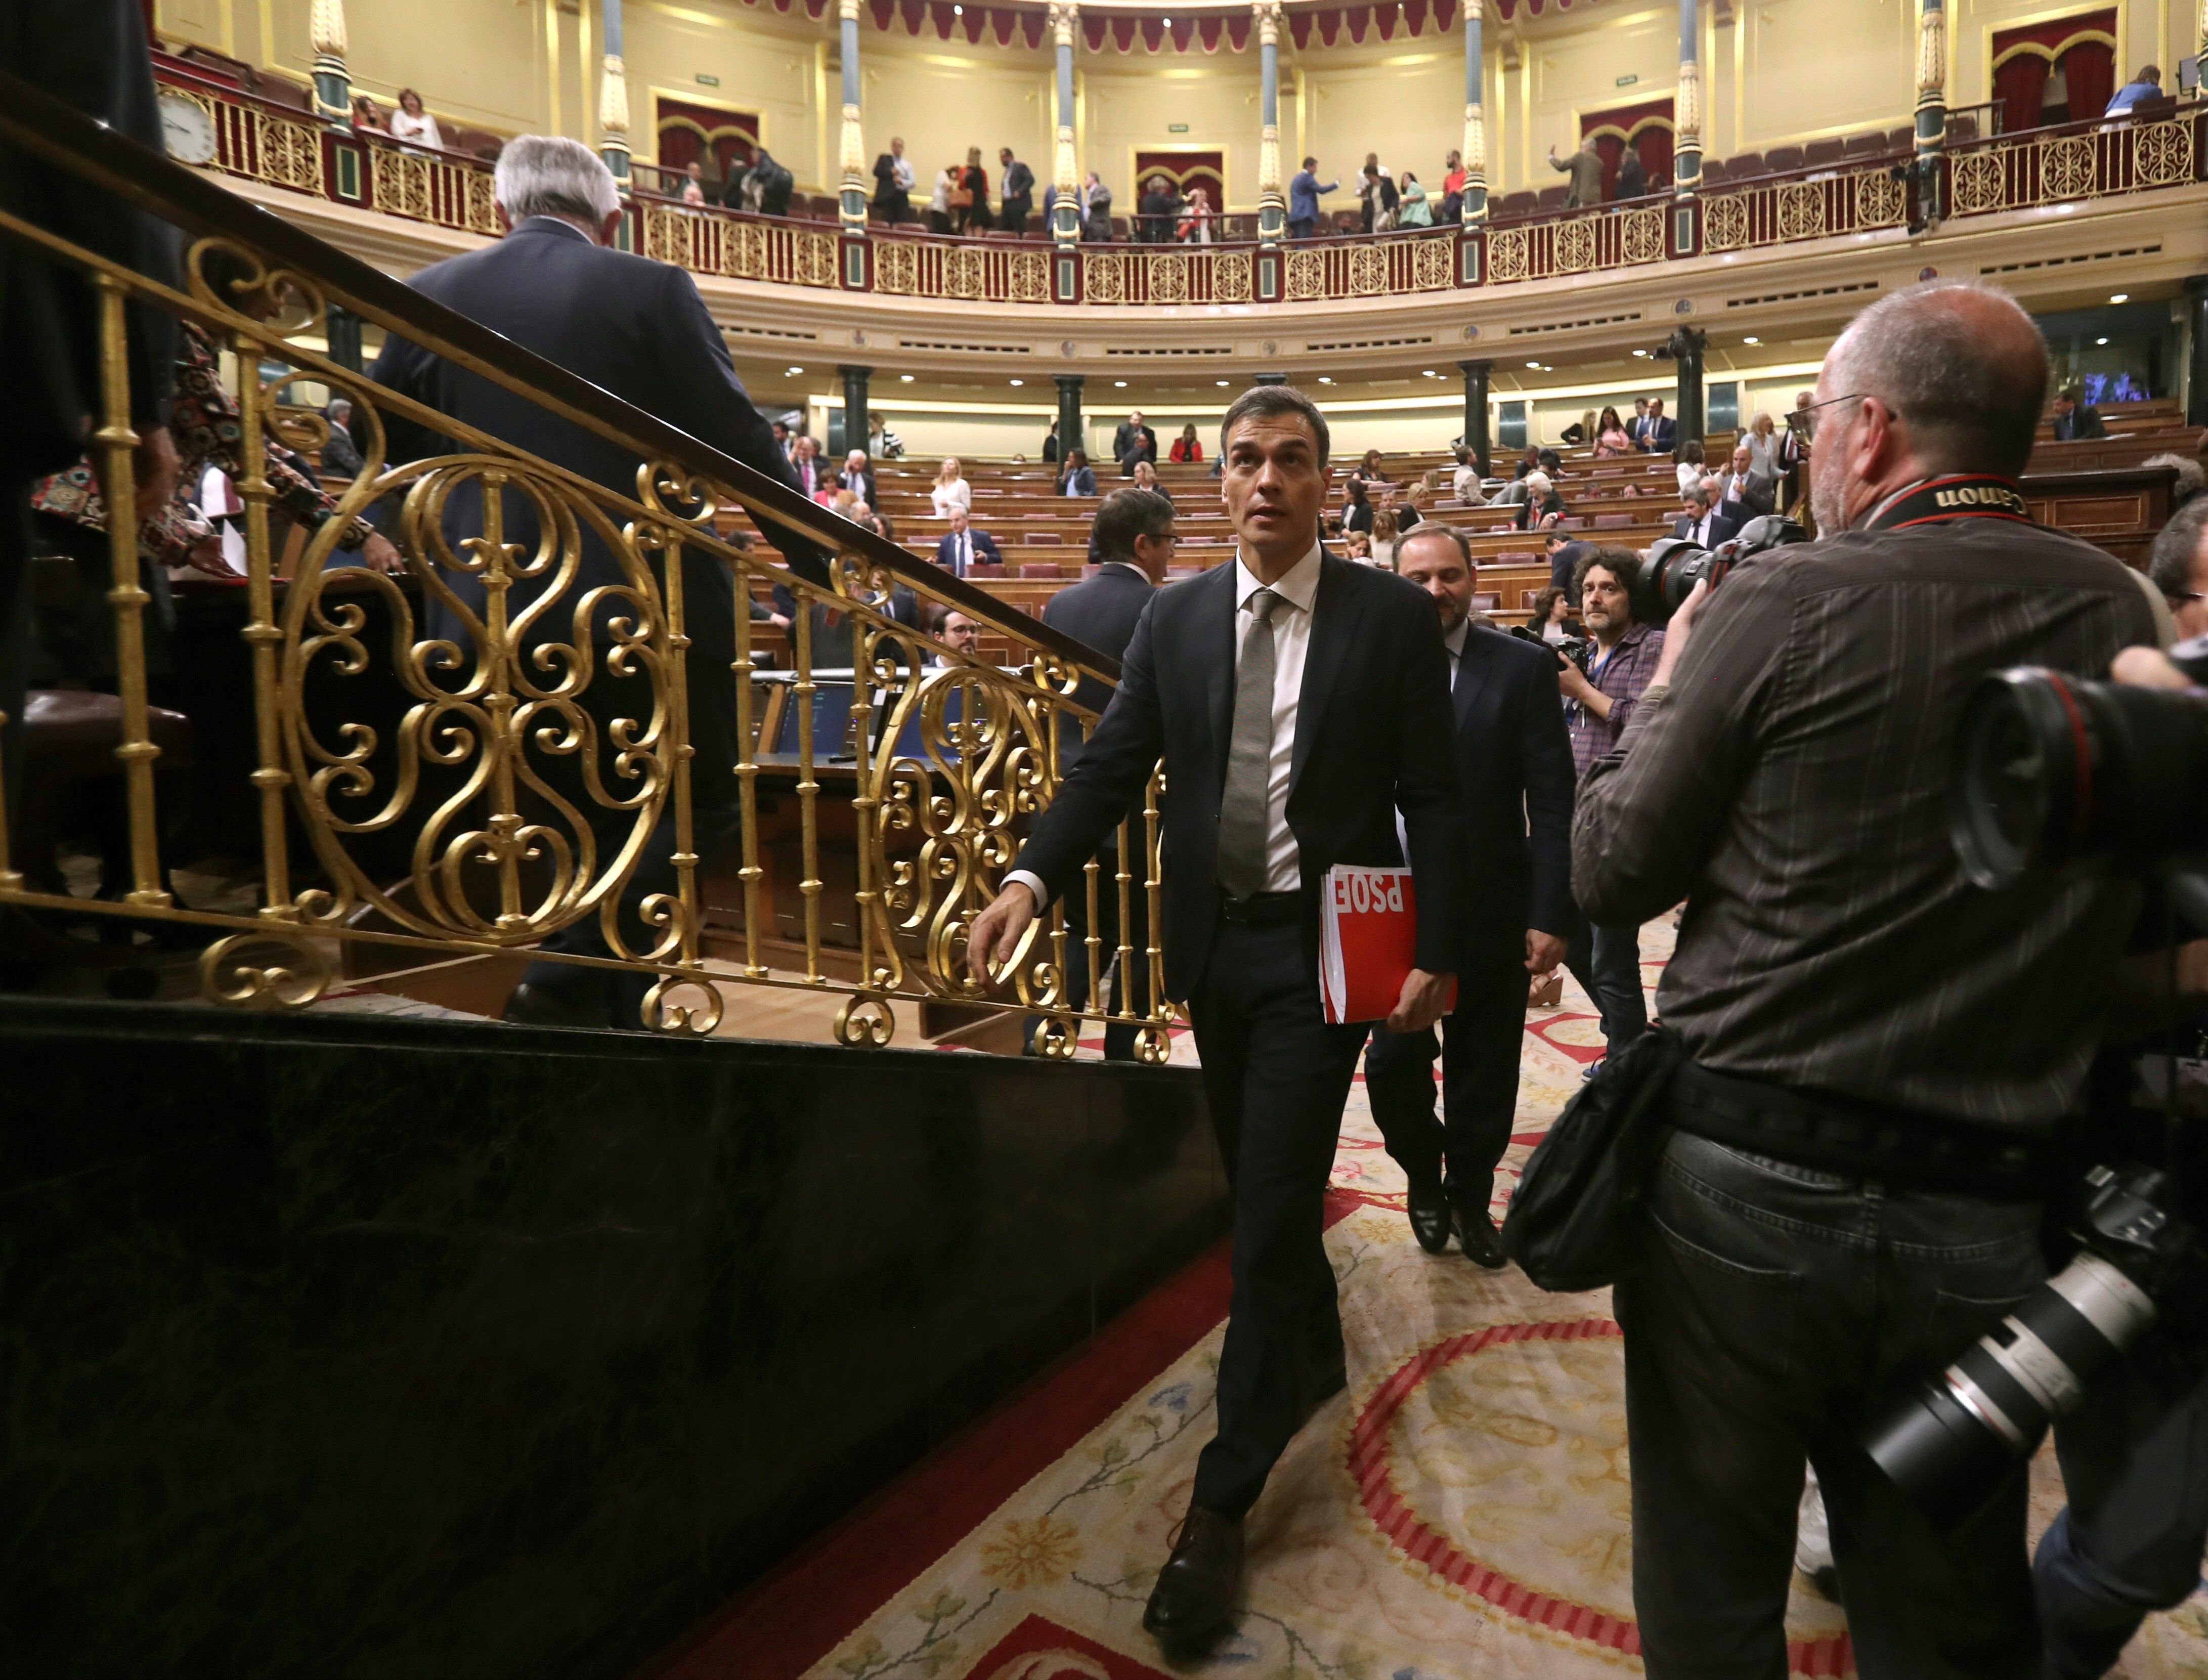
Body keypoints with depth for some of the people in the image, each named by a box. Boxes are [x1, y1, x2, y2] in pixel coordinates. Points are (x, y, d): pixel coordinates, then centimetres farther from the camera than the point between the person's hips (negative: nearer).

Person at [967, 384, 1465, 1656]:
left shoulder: (1391, 615, -5)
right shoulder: (1177, 616, 4)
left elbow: (1434, 800, -5)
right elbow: (1113, 765, 0)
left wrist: (1439, 956, -10)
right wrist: (1034, 877, -15)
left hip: (1323, 950, -4)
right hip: (1214, 942, 4)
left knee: (1270, 1215, -3)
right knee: (1263, 1194, 19)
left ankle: (1223, 1506, 11)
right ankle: (1319, 1356, 46)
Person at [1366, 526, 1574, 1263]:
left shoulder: (1523, 668, -2)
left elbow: (1552, 802, -4)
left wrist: (1552, 915, -8)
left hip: (1495, 911, 0)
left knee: (1484, 1073, 12)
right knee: (1392, 1063, 1)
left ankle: (1470, 1196, 35)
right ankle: (1424, 1179, 31)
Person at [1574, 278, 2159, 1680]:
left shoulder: (1786, 604, -12)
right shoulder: (2122, 618, 2)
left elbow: (1611, 871, -7)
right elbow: (2125, 910, 13)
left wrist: (1668, 690, 9)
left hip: (1743, 1184, -4)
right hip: (1988, 1221, 4)